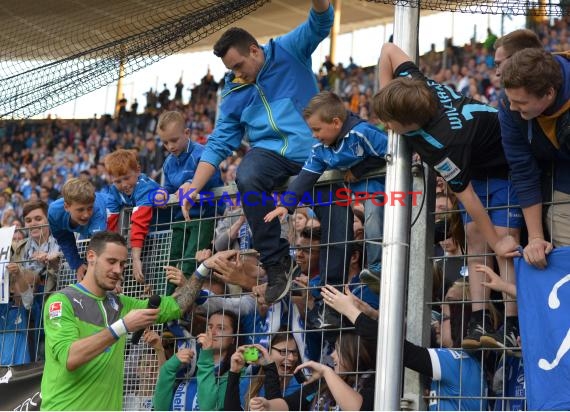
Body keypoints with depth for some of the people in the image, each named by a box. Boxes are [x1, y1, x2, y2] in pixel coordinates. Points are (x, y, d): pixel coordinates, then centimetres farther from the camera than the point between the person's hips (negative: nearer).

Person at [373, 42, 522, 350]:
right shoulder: (414, 85, -23)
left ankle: (513, 327, -16)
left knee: (506, 243, -17)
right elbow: (389, 50, -6)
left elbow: (466, 197, -32)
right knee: (474, 238, -2)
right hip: (476, 165, 9)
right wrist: (387, 98, -6)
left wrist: (497, 242, -23)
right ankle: (479, 321, -6)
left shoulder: (439, 145, -40)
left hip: (504, 165, -9)